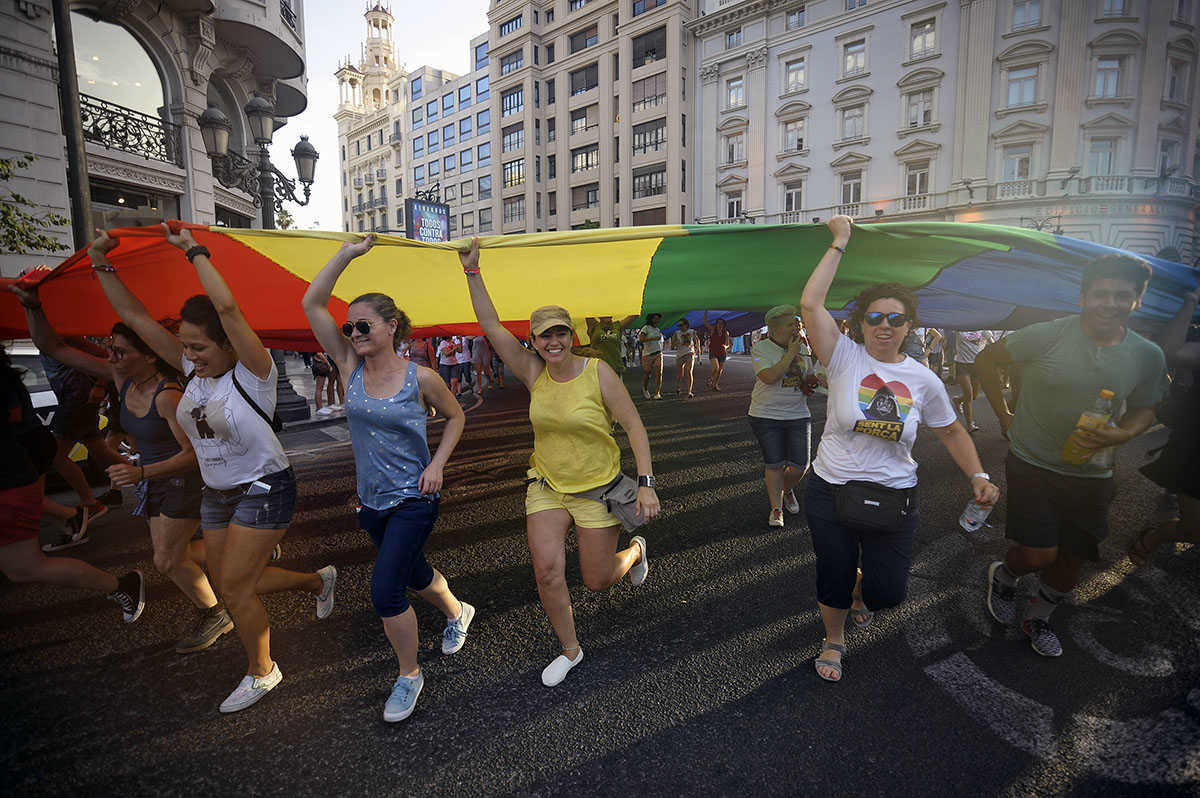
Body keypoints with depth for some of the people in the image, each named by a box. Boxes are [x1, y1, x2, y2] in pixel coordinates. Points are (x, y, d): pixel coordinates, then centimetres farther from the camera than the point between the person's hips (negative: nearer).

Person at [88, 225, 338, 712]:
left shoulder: (253, 372, -20)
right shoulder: (192, 368, 1)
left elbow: (227, 308, -34)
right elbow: (135, 316, 3)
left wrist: (194, 252, -24)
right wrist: (101, 263, -3)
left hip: (263, 490, -8)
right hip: (216, 494, 8)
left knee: (234, 588, -2)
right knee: (232, 583, 15)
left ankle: (262, 672, 22)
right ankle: (319, 581, 38)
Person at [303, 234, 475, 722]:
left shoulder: (420, 378, -14)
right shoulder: (351, 367, -5)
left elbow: (456, 416, 2)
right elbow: (312, 304, -9)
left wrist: (437, 464, -10)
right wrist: (348, 253, -13)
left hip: (414, 499, -5)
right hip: (371, 500, 5)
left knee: (385, 591, -11)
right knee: (414, 575, 23)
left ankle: (409, 675, 15)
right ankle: (457, 614, 54)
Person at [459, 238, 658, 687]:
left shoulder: (598, 373, -15)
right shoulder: (534, 373, -5)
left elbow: (634, 426, -13)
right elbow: (490, 325, -8)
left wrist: (646, 483, -19)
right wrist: (472, 271, -14)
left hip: (597, 488, -3)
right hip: (547, 486, 3)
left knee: (597, 581, 7)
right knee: (547, 571, -6)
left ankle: (635, 549, 44)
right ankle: (570, 649, 21)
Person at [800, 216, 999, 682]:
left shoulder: (923, 380, 0)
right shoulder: (844, 358, -9)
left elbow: (951, 432, 14)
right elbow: (809, 304, -21)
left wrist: (978, 476, 0)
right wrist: (839, 243, -15)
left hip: (893, 501, 2)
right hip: (831, 491, -2)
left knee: (888, 591, 7)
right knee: (833, 578, 10)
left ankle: (862, 591, 48)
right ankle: (834, 639, 42)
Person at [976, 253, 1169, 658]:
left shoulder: (1148, 356, -3)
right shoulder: (1046, 336, -15)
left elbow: (1144, 409, 11)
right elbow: (985, 360, -3)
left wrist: (1121, 434, -12)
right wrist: (1005, 415, -3)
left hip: (1091, 474, 4)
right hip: (1032, 462, -4)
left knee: (1072, 558, 13)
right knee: (1038, 554, -10)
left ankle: (1039, 616, 41)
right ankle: (1002, 576, 26)